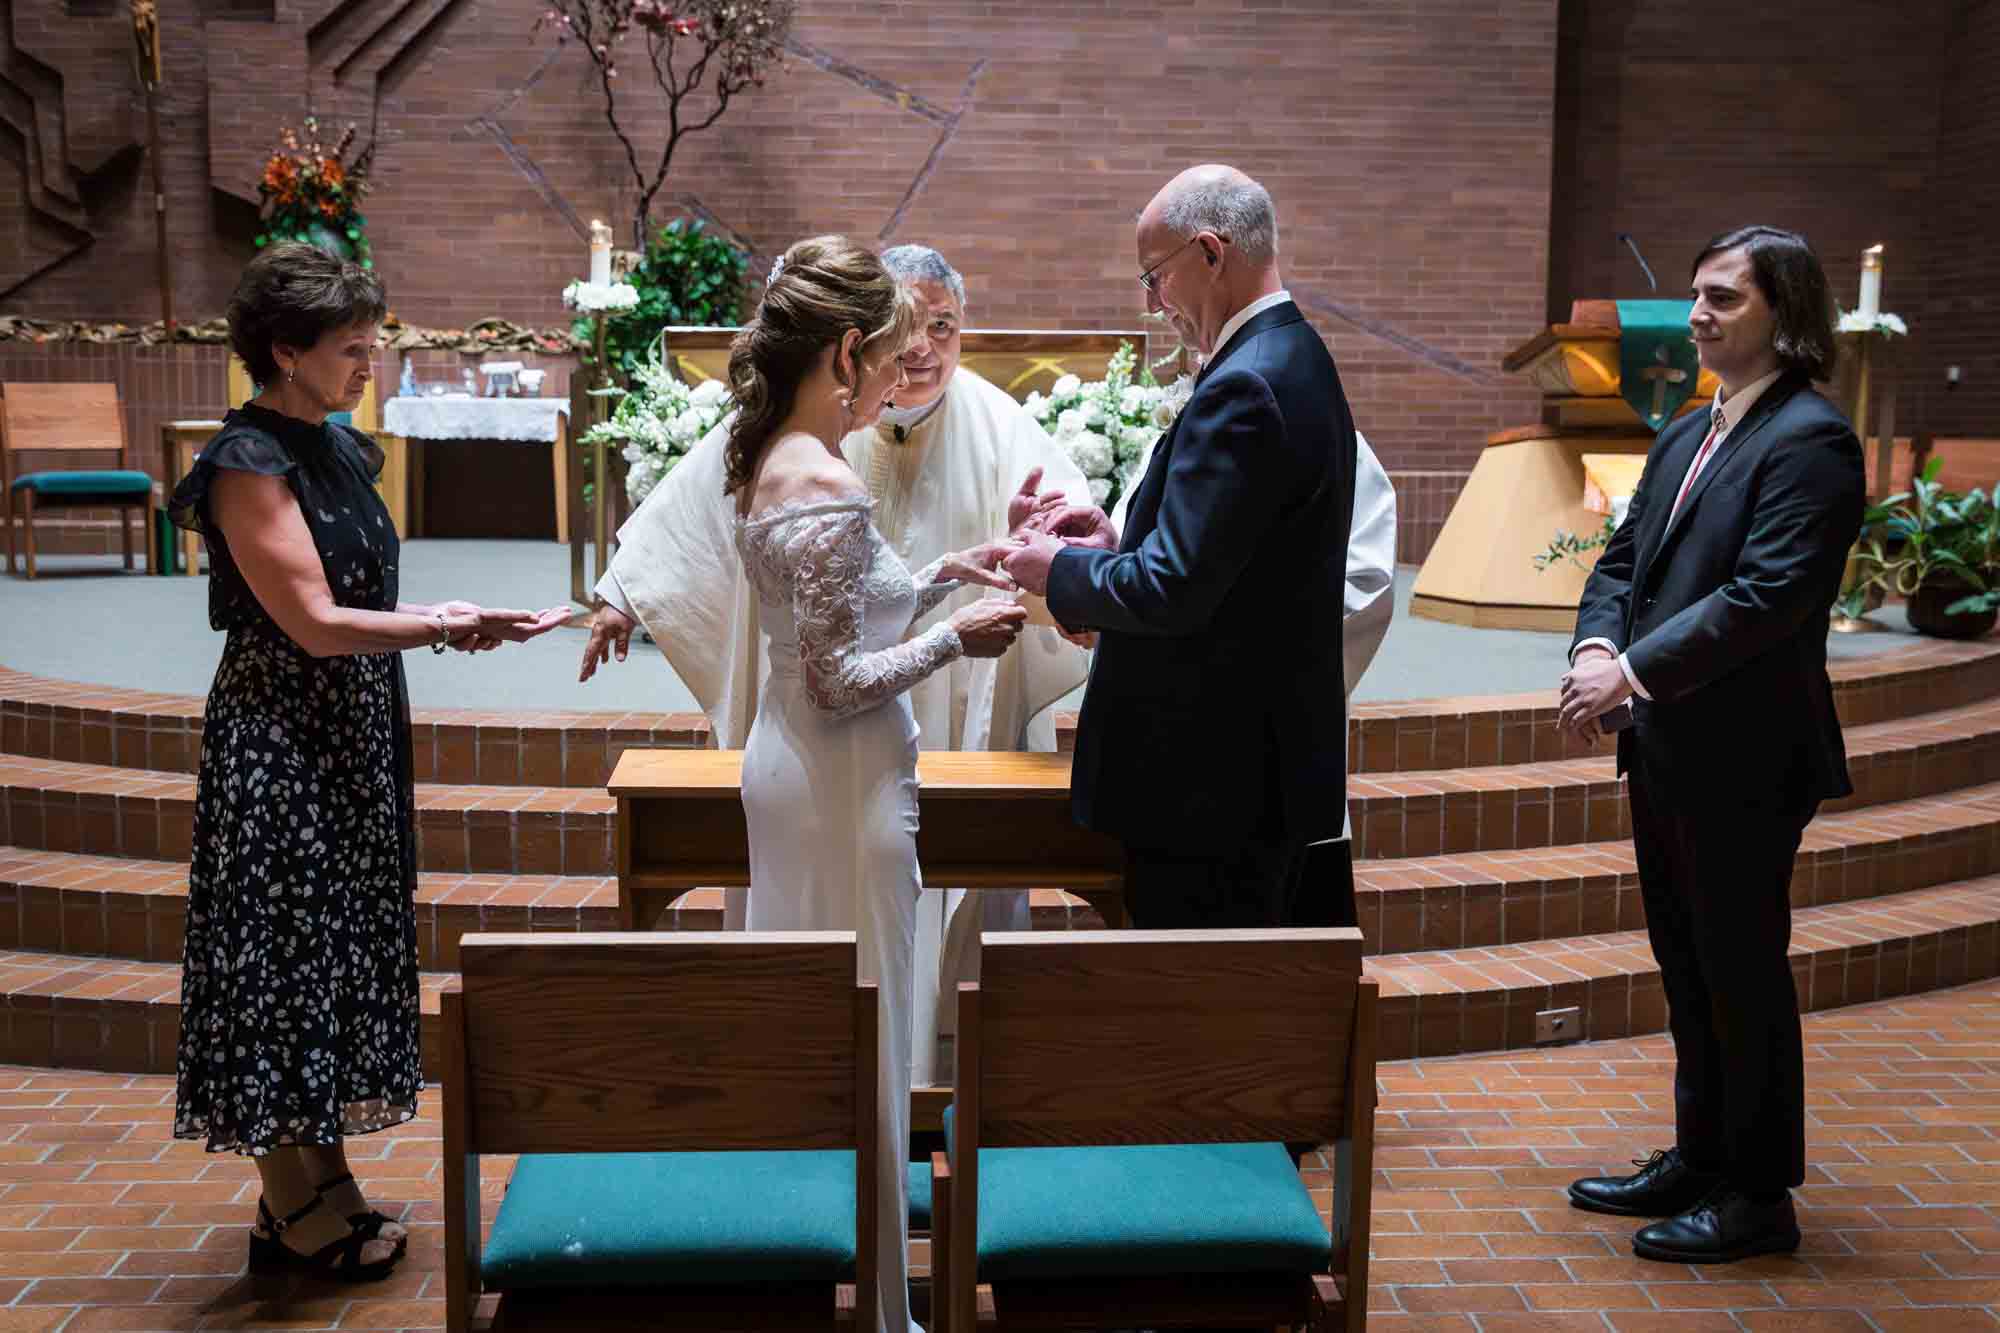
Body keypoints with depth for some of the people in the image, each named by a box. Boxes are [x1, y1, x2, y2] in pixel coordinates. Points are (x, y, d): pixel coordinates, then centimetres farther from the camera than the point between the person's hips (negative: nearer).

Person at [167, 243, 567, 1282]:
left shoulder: (338, 449, 10)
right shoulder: (248, 464, -16)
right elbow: (313, 622, -20)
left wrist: (441, 620, 0)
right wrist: (450, 626, -19)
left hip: (352, 731, 9)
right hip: (278, 738, -9)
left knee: (337, 949, 14)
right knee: (284, 952, 1)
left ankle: (314, 1187, 26)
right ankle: (300, 1213, 14)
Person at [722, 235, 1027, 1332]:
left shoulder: (764, 463, 6)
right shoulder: (828, 487, -22)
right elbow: (840, 681, -22)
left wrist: (939, 578, 11)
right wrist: (954, 637, -11)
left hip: (788, 762, 10)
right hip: (843, 785, -10)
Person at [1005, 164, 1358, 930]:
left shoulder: (1244, 387, -21)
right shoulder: (1297, 361, 12)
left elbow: (1173, 589, -24)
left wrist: (1060, 570, -7)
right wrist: (1122, 544, 7)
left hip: (1212, 783, -10)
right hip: (1282, 761, 10)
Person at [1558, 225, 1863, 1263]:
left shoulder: (1810, 440, -13)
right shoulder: (1685, 438, 14)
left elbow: (1769, 595, -22)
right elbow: (1624, 558, 12)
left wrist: (1635, 670, -23)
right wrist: (1596, 645, -8)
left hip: (1745, 758, -9)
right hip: (1668, 749, 9)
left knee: (1742, 970, 2)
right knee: (1687, 963, 18)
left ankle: (1759, 1196, 17)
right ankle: (1700, 1157, 33)